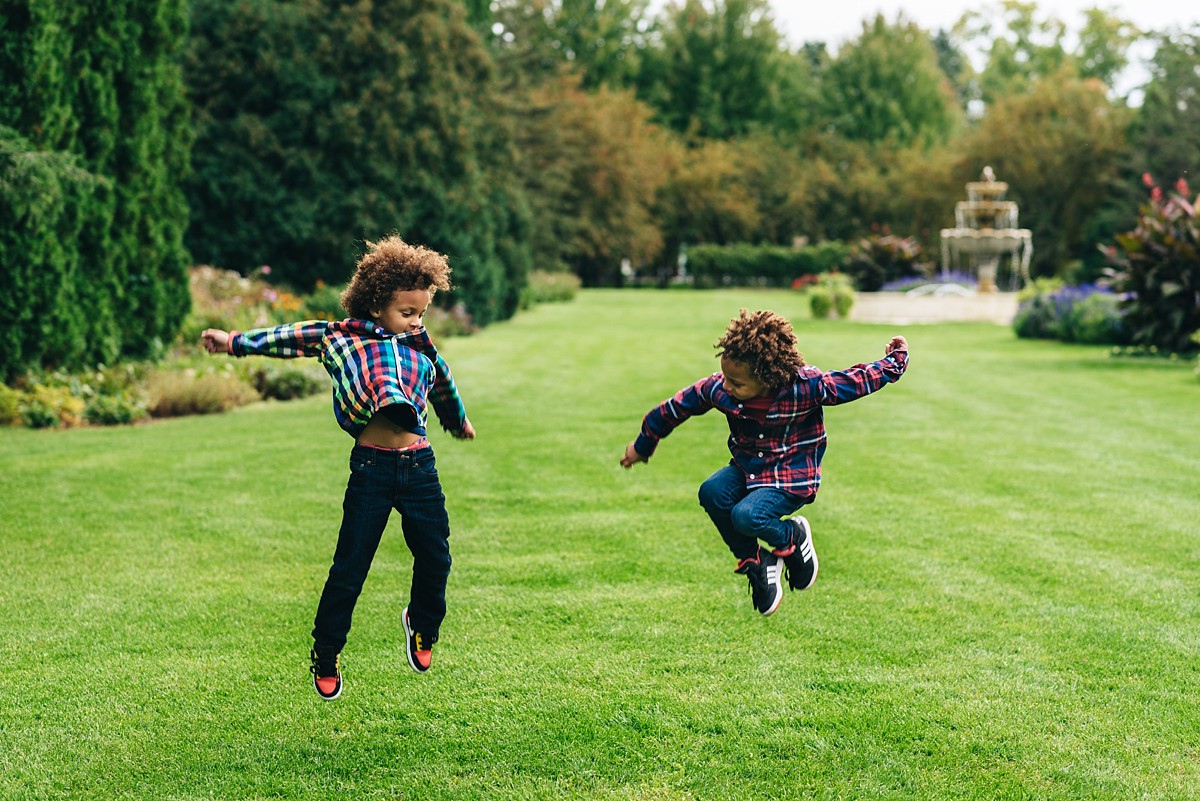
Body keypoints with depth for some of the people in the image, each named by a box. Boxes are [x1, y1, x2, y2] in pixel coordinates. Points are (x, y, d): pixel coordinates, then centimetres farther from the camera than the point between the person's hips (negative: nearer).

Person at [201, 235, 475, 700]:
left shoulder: (425, 352, 15)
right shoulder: (344, 337, 4)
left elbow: (443, 388, 34)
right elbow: (294, 338, 3)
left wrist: (458, 420, 52)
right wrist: (235, 342, -3)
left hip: (420, 468, 4)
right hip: (371, 467, -4)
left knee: (435, 559, 7)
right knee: (350, 569, -1)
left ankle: (422, 627, 37)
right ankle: (325, 657, 15)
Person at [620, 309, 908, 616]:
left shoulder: (806, 388, -26)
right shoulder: (717, 389, -15)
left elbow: (857, 381, -13)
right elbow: (677, 407, 1)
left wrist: (895, 361, -5)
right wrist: (643, 444, 14)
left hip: (792, 478, -5)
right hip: (747, 469, 5)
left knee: (746, 516, -30)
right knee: (712, 493, -26)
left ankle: (792, 537, 7)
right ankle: (755, 563, -4)